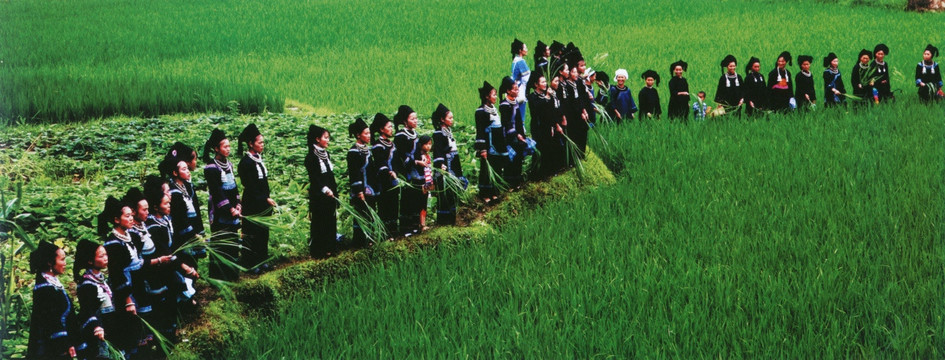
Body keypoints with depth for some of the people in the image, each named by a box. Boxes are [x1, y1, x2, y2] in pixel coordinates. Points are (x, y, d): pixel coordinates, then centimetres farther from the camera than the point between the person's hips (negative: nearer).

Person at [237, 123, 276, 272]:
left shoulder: (258, 159, 9)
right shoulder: (246, 162, -18)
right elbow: (250, 187, -20)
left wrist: (268, 197, 13)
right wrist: (265, 199, -20)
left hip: (264, 204, 8)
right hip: (252, 205, -8)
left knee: (263, 232, 14)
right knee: (252, 234, 1)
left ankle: (262, 260, 25)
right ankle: (251, 264, 10)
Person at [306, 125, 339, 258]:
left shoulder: (326, 154, 13)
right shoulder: (311, 157, -12)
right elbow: (314, 177, -19)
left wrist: (334, 191, 13)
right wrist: (325, 189, -28)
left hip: (330, 194, 8)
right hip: (318, 196, -8)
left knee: (331, 221, 9)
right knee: (320, 223, -2)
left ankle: (330, 248, 17)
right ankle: (319, 251, 4)